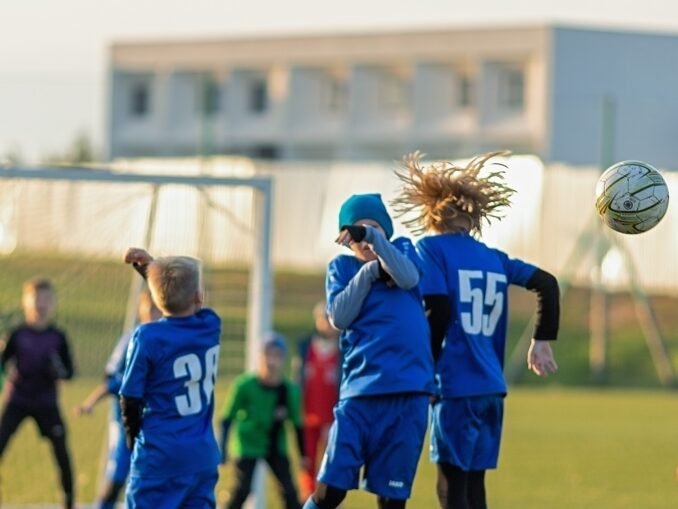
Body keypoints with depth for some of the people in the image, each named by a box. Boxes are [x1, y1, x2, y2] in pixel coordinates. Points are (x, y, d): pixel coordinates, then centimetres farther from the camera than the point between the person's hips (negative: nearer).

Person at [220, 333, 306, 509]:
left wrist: (303, 454, 5)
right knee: (242, 489, -13)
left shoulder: (289, 390, -10)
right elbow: (227, 419, -13)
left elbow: (297, 423, 3)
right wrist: (222, 450, -17)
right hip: (249, 446, -3)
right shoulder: (245, 385, -20)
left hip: (276, 447, 3)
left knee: (289, 491, -4)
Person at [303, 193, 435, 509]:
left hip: (409, 390, 1)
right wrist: (370, 271, -9)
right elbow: (339, 317, -5)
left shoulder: (403, 251, 12)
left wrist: (374, 238, -22)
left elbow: (408, 278, -12)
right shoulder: (342, 267, 11)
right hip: (360, 389, 0)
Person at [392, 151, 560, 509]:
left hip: (455, 385, -6)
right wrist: (542, 340, 15)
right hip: (491, 386, 6)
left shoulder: (431, 249, -1)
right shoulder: (494, 258, 15)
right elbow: (547, 284, 10)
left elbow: (438, 311, -12)